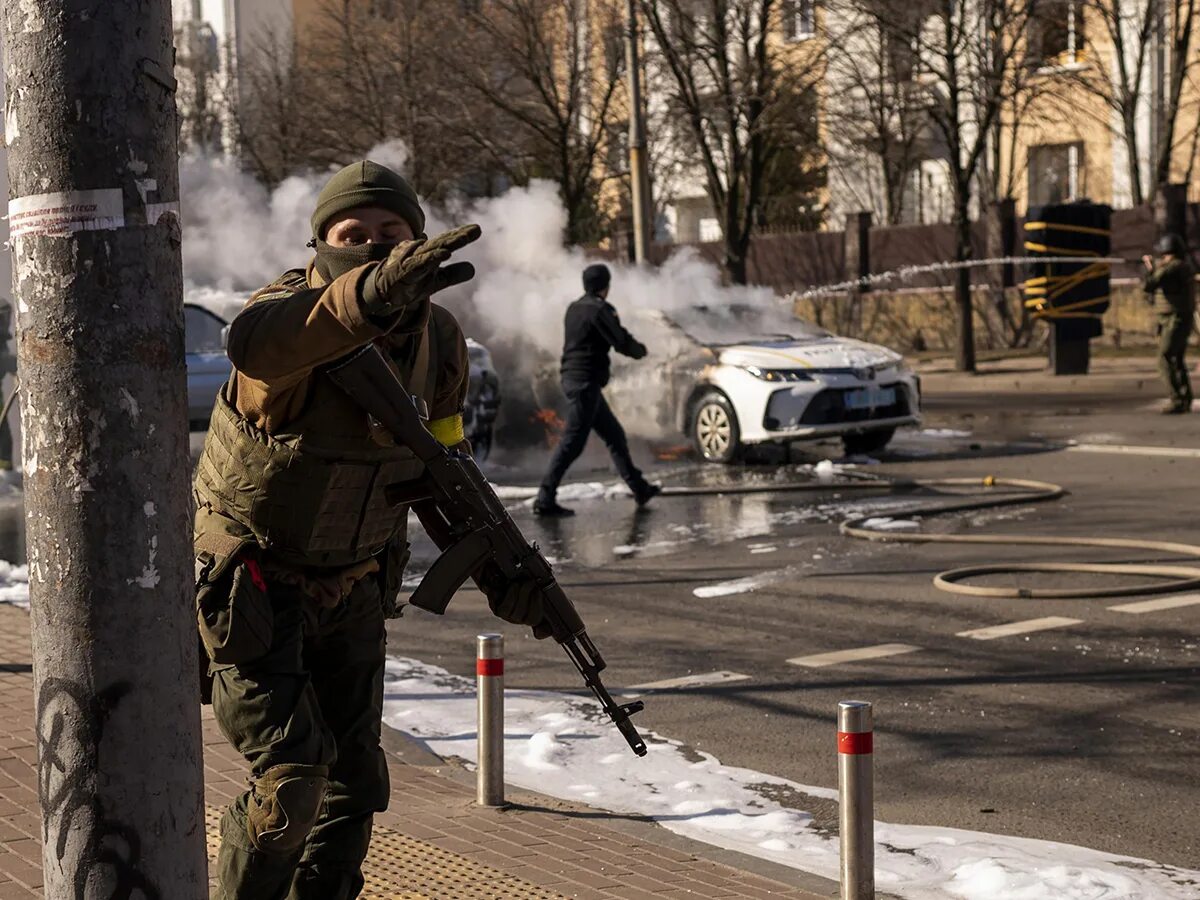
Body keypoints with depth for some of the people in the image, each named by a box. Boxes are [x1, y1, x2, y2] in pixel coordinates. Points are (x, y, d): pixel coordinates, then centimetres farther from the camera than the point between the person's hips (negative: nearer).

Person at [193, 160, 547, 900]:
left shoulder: (438, 338, -7)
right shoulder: (296, 307, -25)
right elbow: (257, 342, -53)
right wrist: (372, 292, -72)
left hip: (353, 592, 6)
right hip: (255, 590, -6)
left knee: (354, 788, 11)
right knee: (290, 782, -13)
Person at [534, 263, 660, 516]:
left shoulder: (575, 308, 14)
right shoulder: (599, 309, -13)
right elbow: (622, 342, -14)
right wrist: (640, 349, 7)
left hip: (573, 378, 10)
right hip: (586, 381, -10)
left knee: (615, 435, 16)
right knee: (573, 442, -10)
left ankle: (639, 488, 23)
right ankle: (546, 499, -12)